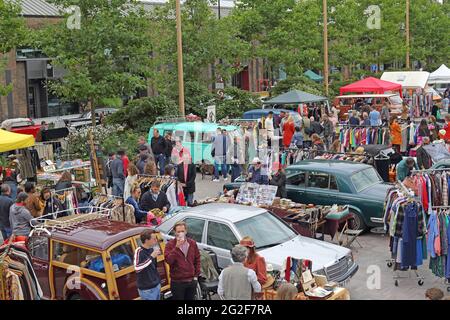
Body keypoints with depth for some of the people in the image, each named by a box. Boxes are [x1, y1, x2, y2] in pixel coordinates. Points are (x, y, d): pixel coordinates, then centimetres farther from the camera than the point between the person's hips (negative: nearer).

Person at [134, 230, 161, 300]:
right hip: (147, 289, -7)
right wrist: (151, 257, -27)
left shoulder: (151, 249, 5)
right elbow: (137, 268, -30)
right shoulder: (139, 251, -17)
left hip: (157, 285, 7)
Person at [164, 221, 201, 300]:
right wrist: (177, 247, -27)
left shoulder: (192, 243, 4)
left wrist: (196, 274, 6)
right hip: (177, 282, -3)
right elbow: (168, 260, -22)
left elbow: (197, 259, 11)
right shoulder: (170, 244, -8)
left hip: (192, 281, 4)